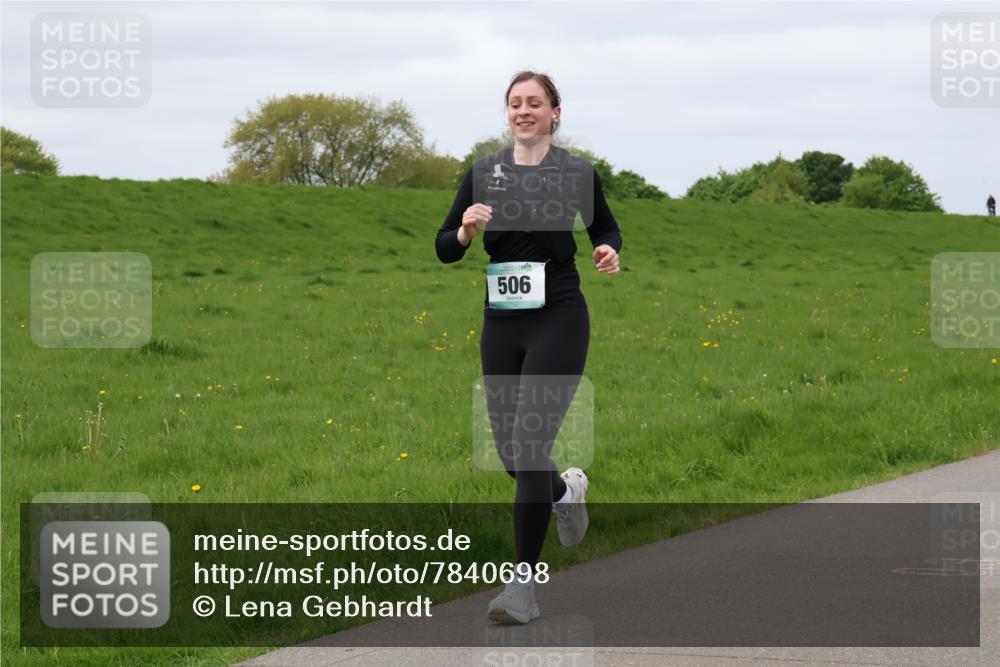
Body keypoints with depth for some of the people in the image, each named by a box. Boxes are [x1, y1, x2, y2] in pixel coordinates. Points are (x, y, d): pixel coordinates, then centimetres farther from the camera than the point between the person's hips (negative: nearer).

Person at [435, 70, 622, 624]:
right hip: (501, 323, 4)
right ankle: (566, 489, 46)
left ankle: (524, 584, -8)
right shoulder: (482, 173, 4)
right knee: (510, 450, 10)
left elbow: (606, 230, 13)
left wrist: (609, 252, -9)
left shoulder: (577, 174, -3)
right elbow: (444, 248, 5)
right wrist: (466, 231, -16)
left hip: (559, 321, -4)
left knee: (529, 445, -13)